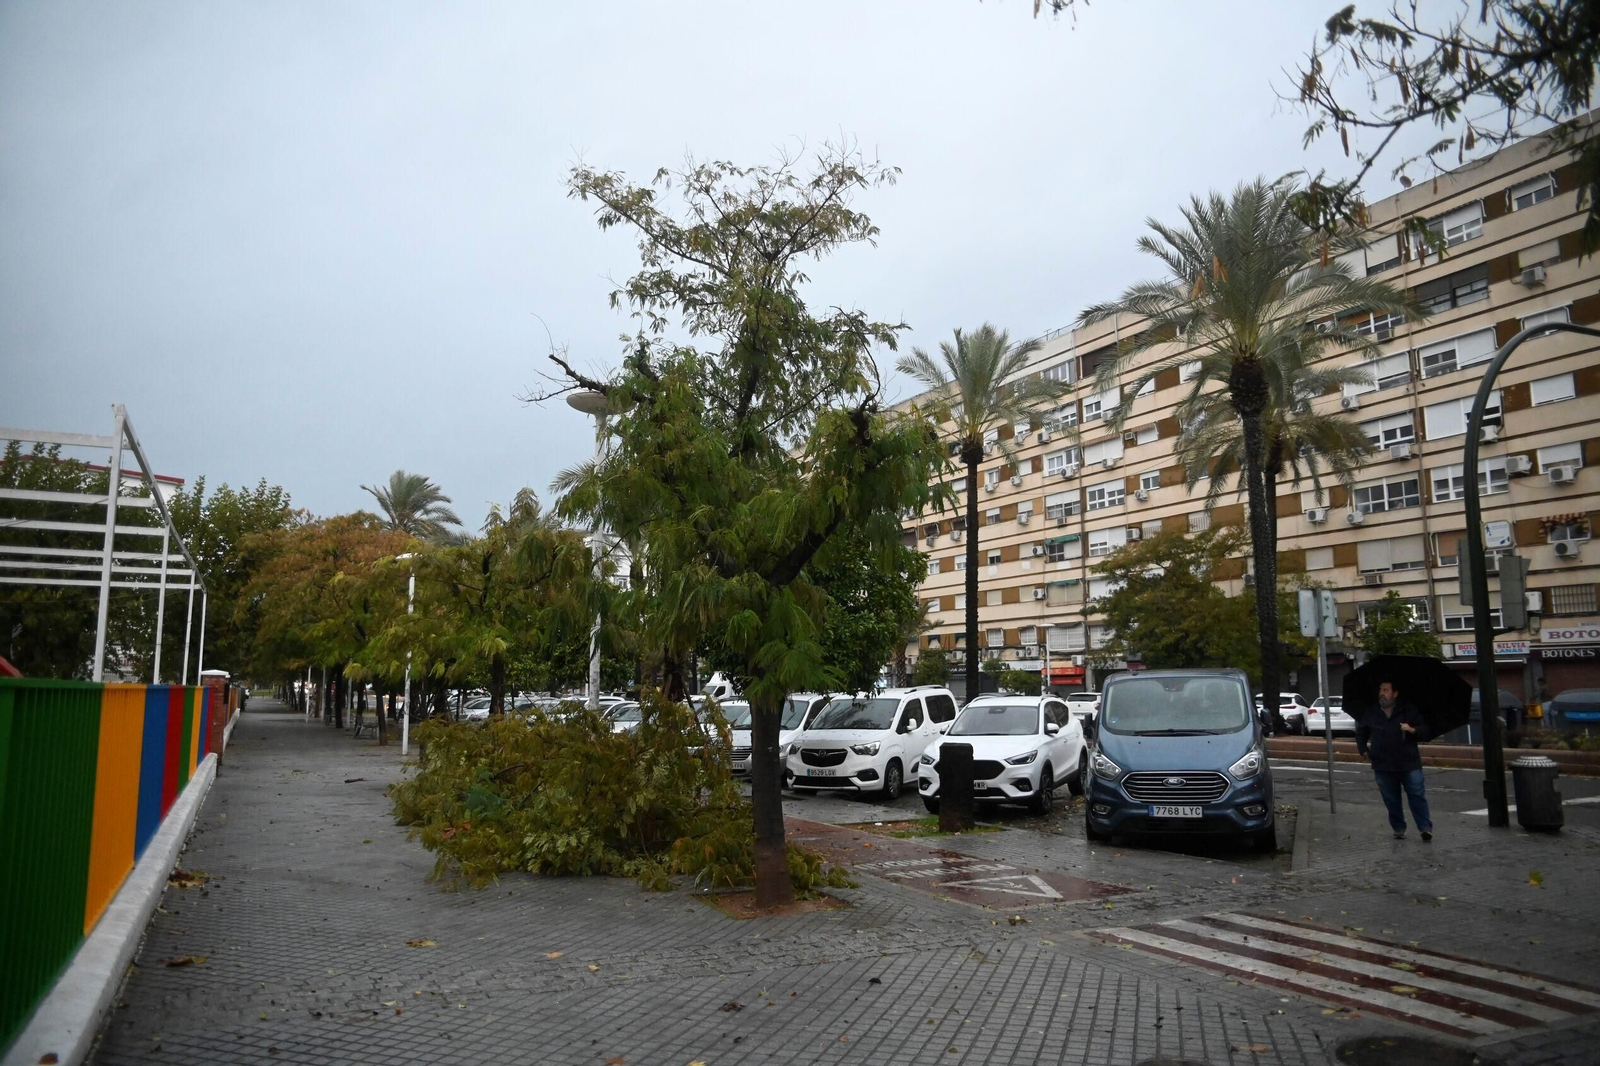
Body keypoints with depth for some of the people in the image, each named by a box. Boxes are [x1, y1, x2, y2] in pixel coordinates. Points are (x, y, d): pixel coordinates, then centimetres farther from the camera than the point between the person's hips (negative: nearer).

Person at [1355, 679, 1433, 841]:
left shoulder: (1409, 711, 0)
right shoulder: (1371, 714, 6)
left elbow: (1425, 732, 2)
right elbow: (1360, 732, 22)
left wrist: (1412, 730, -18)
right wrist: (1363, 749, 12)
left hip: (1409, 763, -2)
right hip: (1383, 766, 2)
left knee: (1417, 795, -6)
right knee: (1391, 800, 7)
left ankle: (1425, 828, -1)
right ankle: (1398, 829, 18)